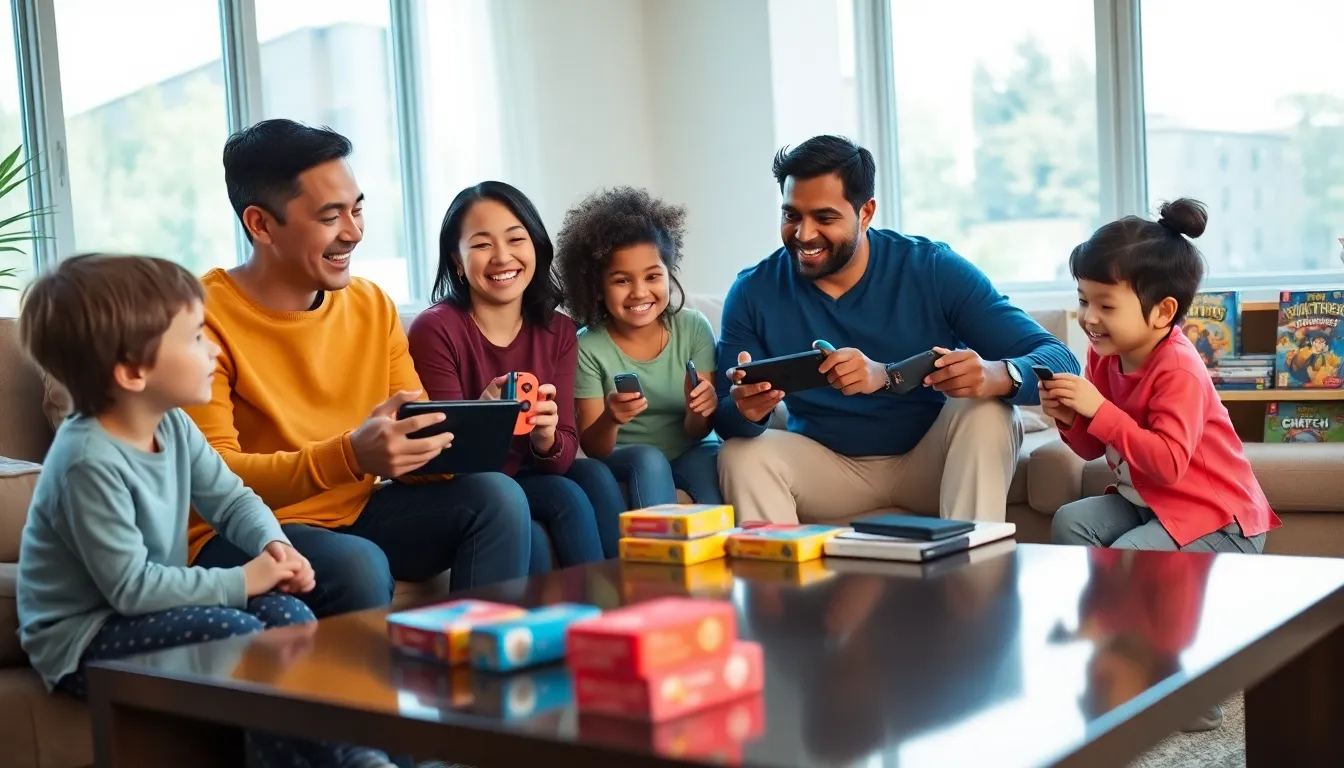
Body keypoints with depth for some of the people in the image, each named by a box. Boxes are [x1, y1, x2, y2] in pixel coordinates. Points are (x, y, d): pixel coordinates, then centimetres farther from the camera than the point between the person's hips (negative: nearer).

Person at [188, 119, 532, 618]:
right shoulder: (204, 319, -15)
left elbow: (416, 429, 6)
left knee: (495, 497, -13)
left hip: (355, 516, 6)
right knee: (358, 567, -34)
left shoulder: (373, 306, 6)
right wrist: (349, 456, -36)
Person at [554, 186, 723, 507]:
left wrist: (699, 412, -30)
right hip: (623, 460, 0)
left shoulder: (694, 329, -8)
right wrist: (611, 419, -32)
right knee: (648, 460, -32)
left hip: (689, 453, 1)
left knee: (712, 462, -31)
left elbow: (696, 433, -6)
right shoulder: (588, 347, -11)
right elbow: (592, 449, -10)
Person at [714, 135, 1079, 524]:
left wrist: (993, 375, -44)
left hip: (934, 462, 0)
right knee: (742, 455, -25)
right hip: (829, 469, 1)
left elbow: (1058, 360, -20)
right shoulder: (753, 292, -9)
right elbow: (724, 419, -9)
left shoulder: (934, 270, -15)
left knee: (985, 410, -28)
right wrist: (744, 410, -35)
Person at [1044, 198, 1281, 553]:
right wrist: (1070, 418, -14)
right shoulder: (1104, 353, 0)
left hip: (1217, 519, -8)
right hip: (1146, 503, 8)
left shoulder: (1178, 368, -23)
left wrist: (1098, 410, -33)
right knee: (1070, 522, -9)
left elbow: (1168, 463, -33)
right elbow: (1094, 449, 8)